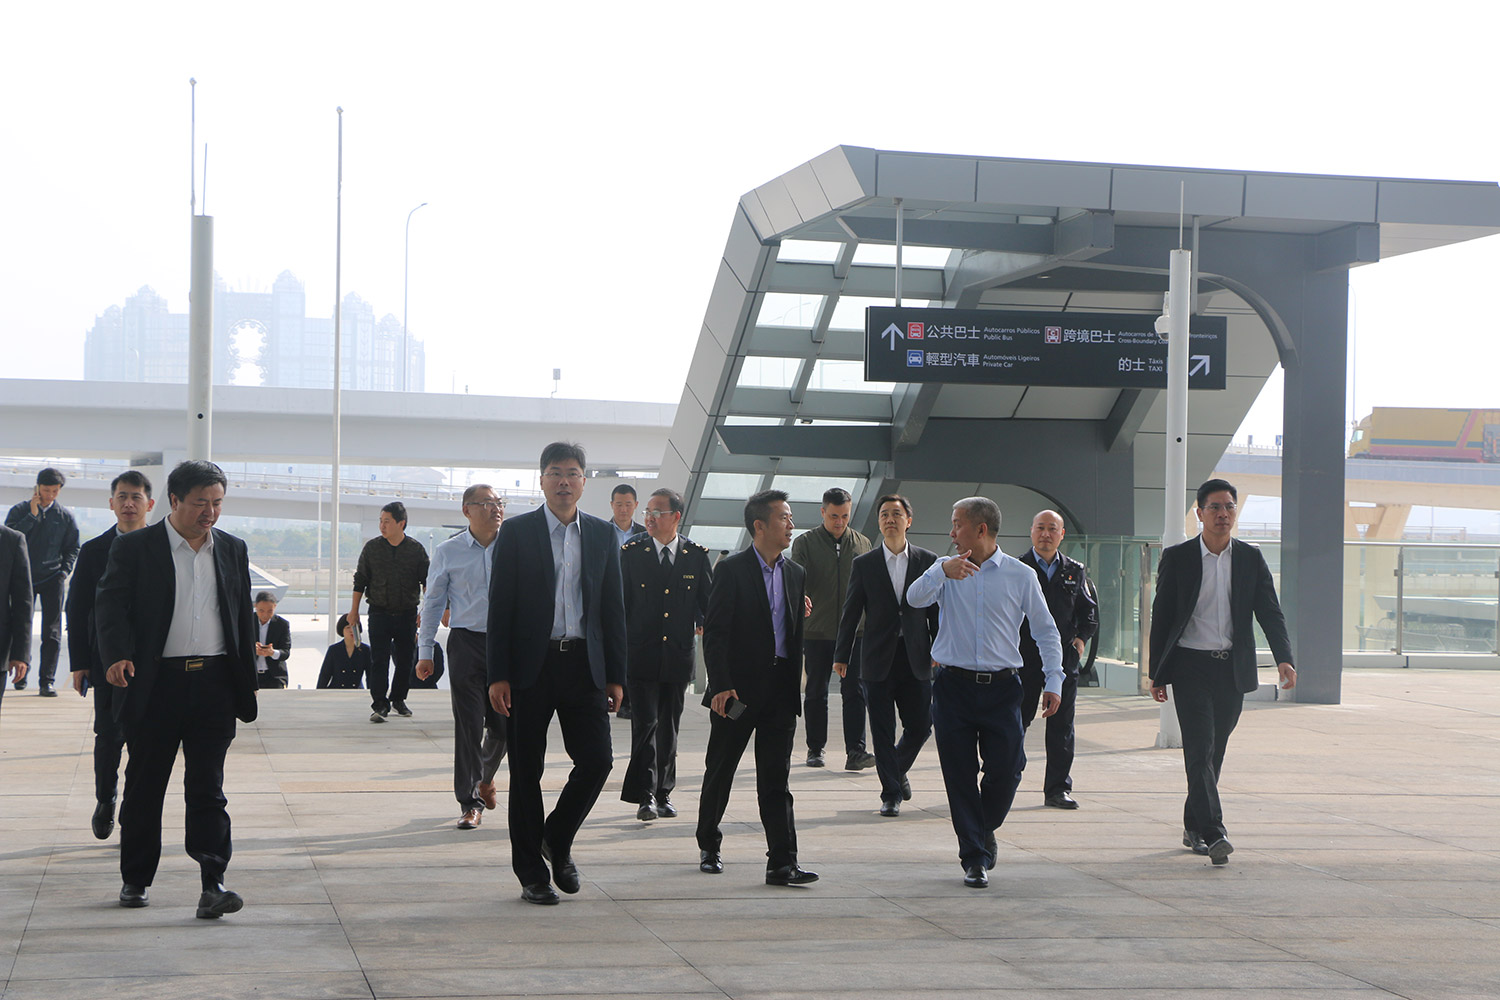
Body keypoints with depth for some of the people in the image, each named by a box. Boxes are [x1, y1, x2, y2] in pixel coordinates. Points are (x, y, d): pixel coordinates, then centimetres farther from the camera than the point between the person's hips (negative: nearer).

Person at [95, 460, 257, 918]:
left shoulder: (232, 550, 12)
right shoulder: (133, 548, 1)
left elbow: (243, 617, 17)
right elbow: (110, 605, -6)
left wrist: (245, 682, 14)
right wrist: (118, 654, -24)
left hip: (214, 682, 2)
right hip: (156, 683, -2)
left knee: (208, 787, -3)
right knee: (144, 786, 8)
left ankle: (212, 883, -8)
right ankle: (135, 879, 22)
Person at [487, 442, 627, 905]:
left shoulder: (602, 535, 9)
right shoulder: (516, 532, 0)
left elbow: (613, 607, 10)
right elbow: (500, 606, -2)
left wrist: (615, 675, 5)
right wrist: (498, 675, -8)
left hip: (584, 665, 2)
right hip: (531, 667, -2)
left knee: (597, 760, -5)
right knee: (526, 772, 3)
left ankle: (557, 840, 20)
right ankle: (532, 875, 13)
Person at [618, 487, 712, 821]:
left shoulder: (697, 555, 4)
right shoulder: (631, 552, 2)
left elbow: (710, 602, 10)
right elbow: (619, 602, 3)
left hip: (678, 655, 2)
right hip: (641, 653, -2)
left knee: (669, 727, 10)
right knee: (645, 723, -9)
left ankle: (663, 792, 21)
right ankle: (645, 796, -10)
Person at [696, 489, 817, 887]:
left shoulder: (796, 574, 12)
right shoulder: (731, 570, -5)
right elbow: (714, 633, -9)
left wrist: (794, 686, 9)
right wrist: (721, 686, -17)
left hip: (780, 691, 4)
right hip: (737, 689, -4)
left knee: (776, 779, -1)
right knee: (720, 772, 9)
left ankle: (782, 862, -5)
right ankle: (709, 847, 27)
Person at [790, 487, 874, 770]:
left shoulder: (862, 544, 10)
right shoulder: (805, 543, 3)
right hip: (816, 631, -1)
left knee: (854, 692, -7)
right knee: (816, 694, 8)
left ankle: (855, 752, -10)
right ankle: (815, 749, 18)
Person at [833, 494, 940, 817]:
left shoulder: (927, 561, 5)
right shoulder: (864, 565, 3)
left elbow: (936, 609, 8)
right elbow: (851, 612, 4)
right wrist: (842, 655, 1)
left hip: (916, 659, 1)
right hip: (878, 659, -1)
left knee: (920, 726, 4)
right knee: (882, 732, 0)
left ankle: (898, 769, 32)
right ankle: (891, 793, 11)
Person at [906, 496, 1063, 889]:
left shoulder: (1020, 576, 5)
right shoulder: (946, 570, 7)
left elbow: (1046, 631, 8)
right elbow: (915, 599, -12)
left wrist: (1053, 681, 0)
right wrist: (941, 570, -29)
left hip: (1001, 687, -1)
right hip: (953, 686, 1)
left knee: (1006, 770, -4)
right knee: (959, 775, 0)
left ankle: (984, 829, 26)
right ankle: (975, 858, 11)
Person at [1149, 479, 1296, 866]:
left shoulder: (1251, 558, 6)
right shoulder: (1177, 558, -1)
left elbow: (1269, 612, 1)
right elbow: (1161, 616, 2)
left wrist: (1283, 658, -15)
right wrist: (1156, 674, 0)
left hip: (1232, 669, 3)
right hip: (1190, 666, -3)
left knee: (1214, 751, 10)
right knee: (1200, 749, -13)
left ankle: (1194, 826, 25)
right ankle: (1214, 834, -19)